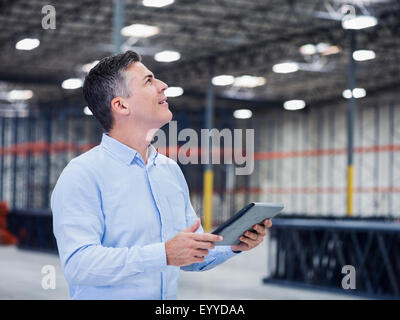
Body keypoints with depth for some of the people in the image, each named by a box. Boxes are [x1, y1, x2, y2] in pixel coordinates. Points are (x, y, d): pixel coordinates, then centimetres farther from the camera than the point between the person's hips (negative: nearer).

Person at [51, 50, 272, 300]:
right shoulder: (82, 175, -9)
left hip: (170, 298, 5)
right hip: (107, 296, -4)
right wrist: (163, 255, -24)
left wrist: (233, 245, 2)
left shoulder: (171, 170, 13)